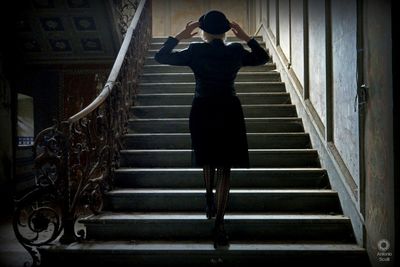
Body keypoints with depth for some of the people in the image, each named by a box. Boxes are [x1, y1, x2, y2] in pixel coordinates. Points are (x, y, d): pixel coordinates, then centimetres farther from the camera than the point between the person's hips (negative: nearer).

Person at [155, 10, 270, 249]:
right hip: (229, 113, 0)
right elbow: (264, 57, 18)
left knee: (208, 160, 24)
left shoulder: (195, 51, -5)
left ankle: (210, 204, 37)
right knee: (225, 167, 3)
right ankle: (219, 226, 1)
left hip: (203, 113, 0)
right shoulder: (236, 51, -1)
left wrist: (179, 36, 9)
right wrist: (247, 38, 19)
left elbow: (160, 57, 4)